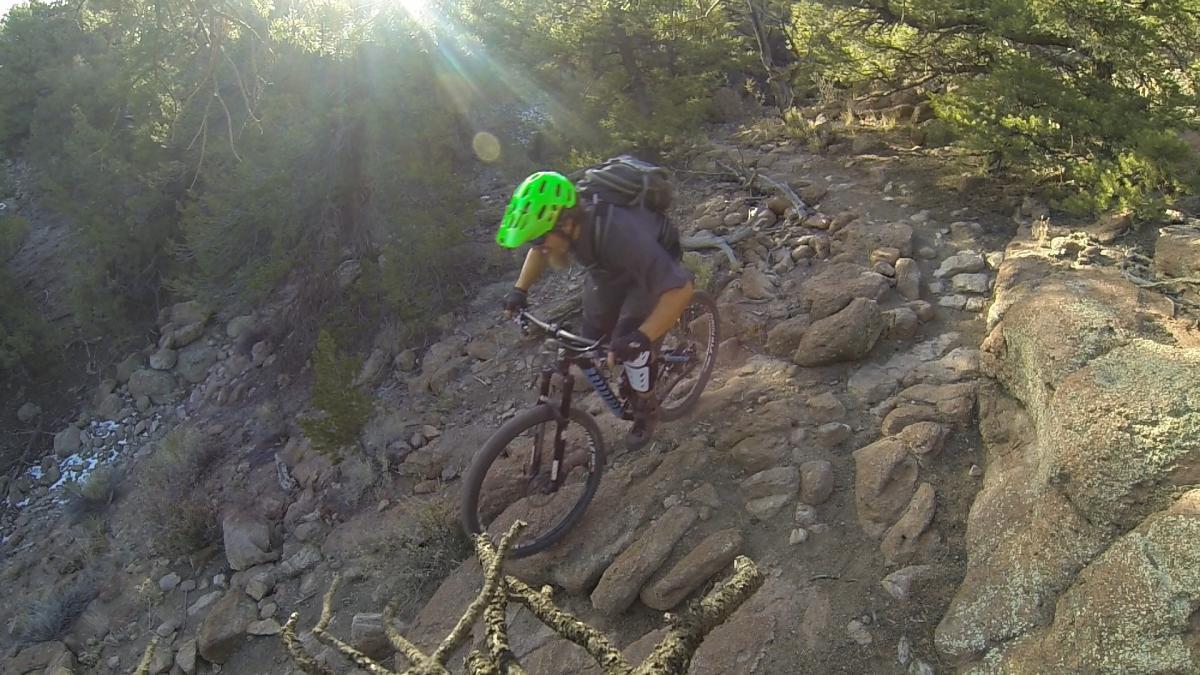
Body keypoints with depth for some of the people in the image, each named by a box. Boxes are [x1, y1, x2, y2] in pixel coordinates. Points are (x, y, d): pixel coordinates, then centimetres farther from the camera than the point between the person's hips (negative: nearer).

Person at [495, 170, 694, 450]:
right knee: (590, 338, 2)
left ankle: (644, 411, 9)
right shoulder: (556, 216, -25)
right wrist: (520, 290, -10)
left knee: (629, 342, -18)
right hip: (609, 269, 6)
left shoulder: (620, 234, -45)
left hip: (654, 266, -6)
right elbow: (540, 251, 1)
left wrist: (641, 338, -55)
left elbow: (680, 290, -46)